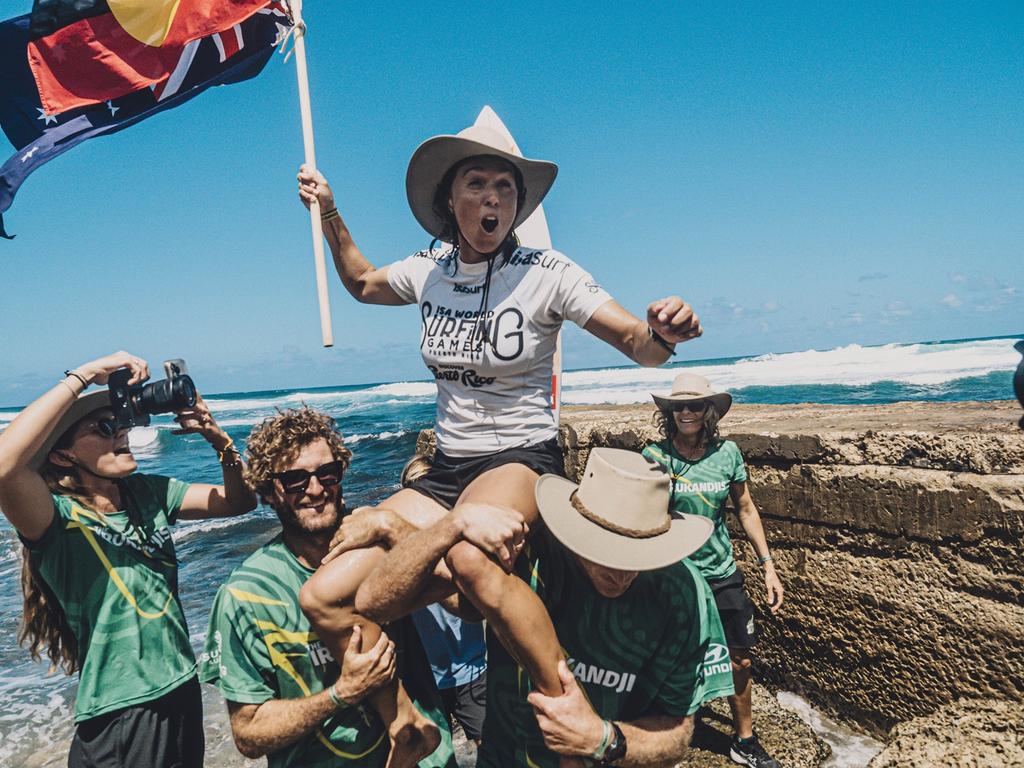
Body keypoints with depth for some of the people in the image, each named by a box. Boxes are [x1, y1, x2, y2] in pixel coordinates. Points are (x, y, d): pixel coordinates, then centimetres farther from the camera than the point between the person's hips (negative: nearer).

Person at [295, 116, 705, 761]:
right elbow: (363, 283, 25)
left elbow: (641, 346, -12)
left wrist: (664, 332, -35)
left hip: (522, 460, -5)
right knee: (324, 598, -9)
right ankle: (408, 724, 14)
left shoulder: (546, 274, -10)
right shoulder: (427, 271, 3)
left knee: (470, 555, -40)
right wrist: (330, 214, 14)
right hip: (447, 468, 5)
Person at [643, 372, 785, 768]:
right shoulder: (654, 456, -12)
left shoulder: (727, 452, -4)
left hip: (721, 575, 3)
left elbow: (745, 509, 7)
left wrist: (768, 566, 8)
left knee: (739, 661, 12)